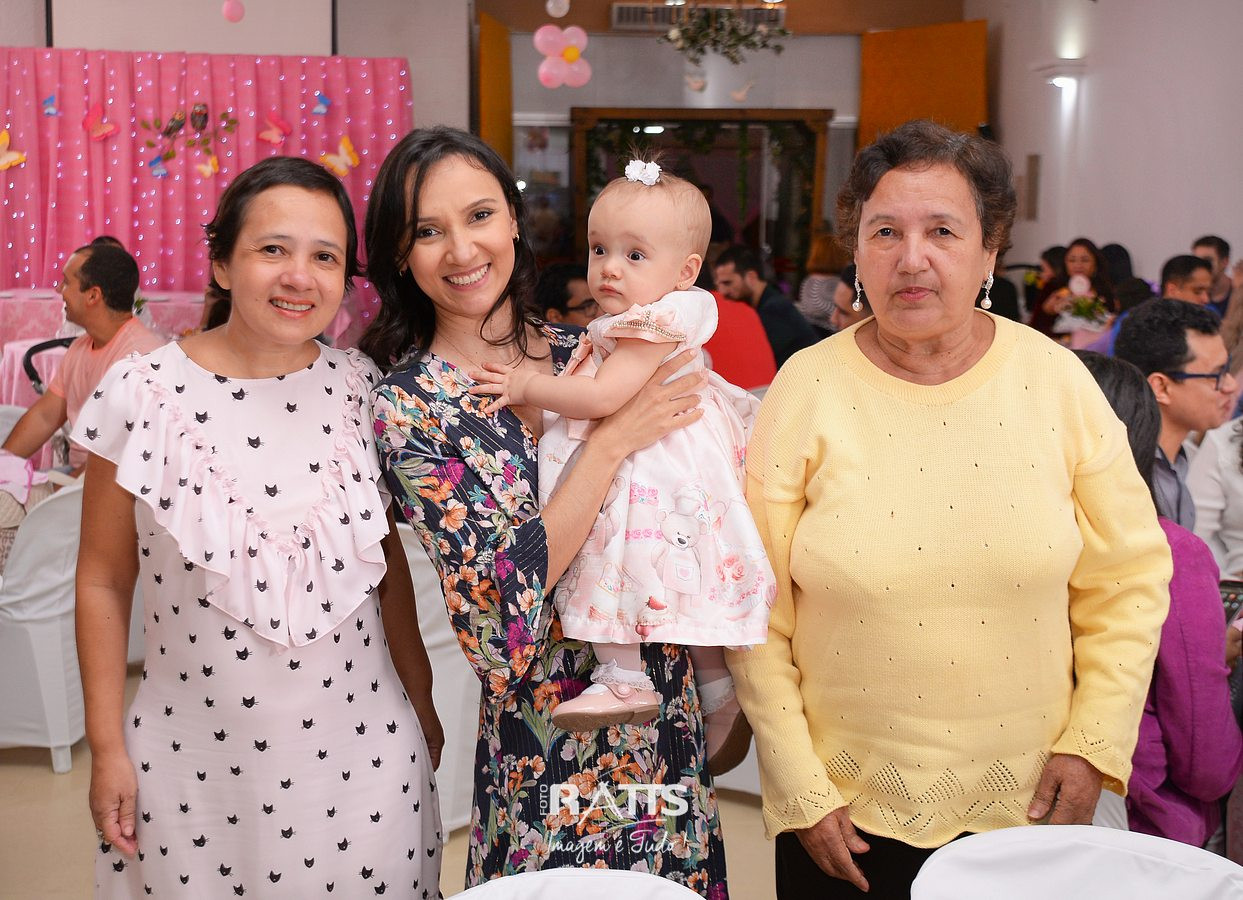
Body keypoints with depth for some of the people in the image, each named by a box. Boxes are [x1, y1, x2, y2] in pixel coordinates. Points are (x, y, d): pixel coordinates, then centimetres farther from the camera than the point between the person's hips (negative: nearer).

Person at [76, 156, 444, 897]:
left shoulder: (362, 390, -2)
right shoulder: (143, 394, -8)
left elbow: (390, 562, 7)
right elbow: (105, 582, -1)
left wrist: (422, 706, 10)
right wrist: (108, 749, -1)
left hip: (359, 750, 2)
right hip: (194, 764, -1)